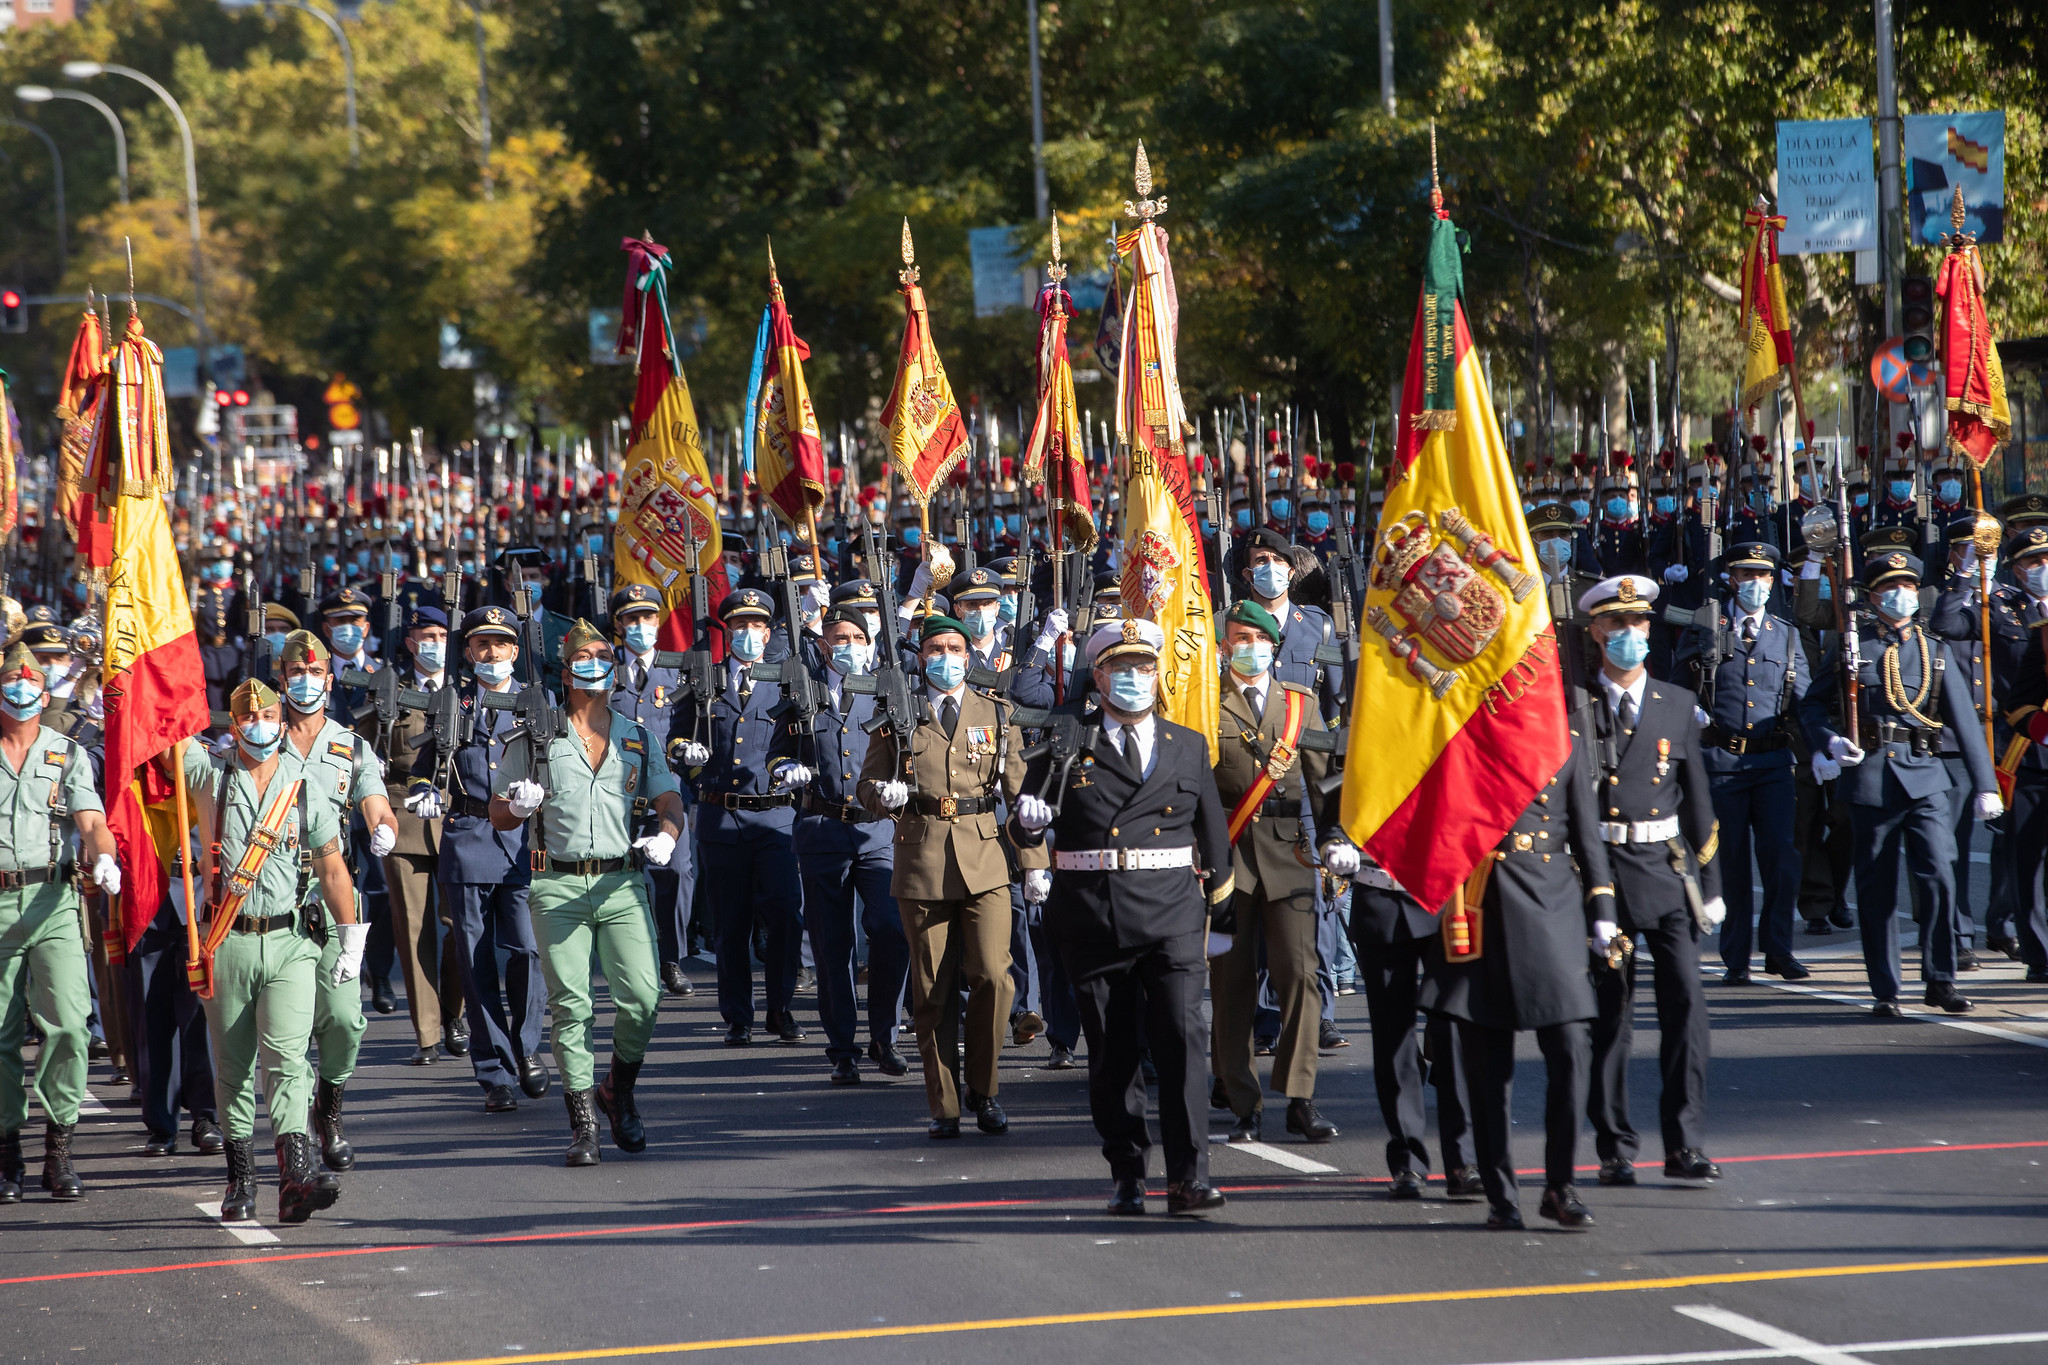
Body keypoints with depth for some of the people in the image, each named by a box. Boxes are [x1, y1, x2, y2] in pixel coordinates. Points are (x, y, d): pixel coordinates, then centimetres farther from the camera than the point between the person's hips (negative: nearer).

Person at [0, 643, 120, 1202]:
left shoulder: (68, 755, 9)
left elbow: (91, 821, -3)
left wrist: (104, 858, -24)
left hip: (53, 902, 0)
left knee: (67, 1022, -13)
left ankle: (59, 1147, -6)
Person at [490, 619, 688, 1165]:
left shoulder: (638, 739, 15)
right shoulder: (535, 739, 8)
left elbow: (669, 800, 10)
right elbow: (497, 815, 11)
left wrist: (666, 837, -13)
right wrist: (518, 806, -13)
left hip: (622, 883, 1)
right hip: (558, 887, -1)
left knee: (642, 998, -10)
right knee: (570, 1006, -6)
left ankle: (620, 1093, 15)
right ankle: (582, 1124, 1)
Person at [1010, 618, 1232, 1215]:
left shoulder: (1189, 746, 11)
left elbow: (1214, 831, 19)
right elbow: (1025, 823, 9)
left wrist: (1219, 911, 20)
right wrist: (1029, 819, -15)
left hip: (1171, 913, 0)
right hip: (1092, 915, 0)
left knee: (1182, 1039, -12)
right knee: (1112, 1052, 4)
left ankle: (1187, 1177, -12)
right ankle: (1127, 1176, 15)